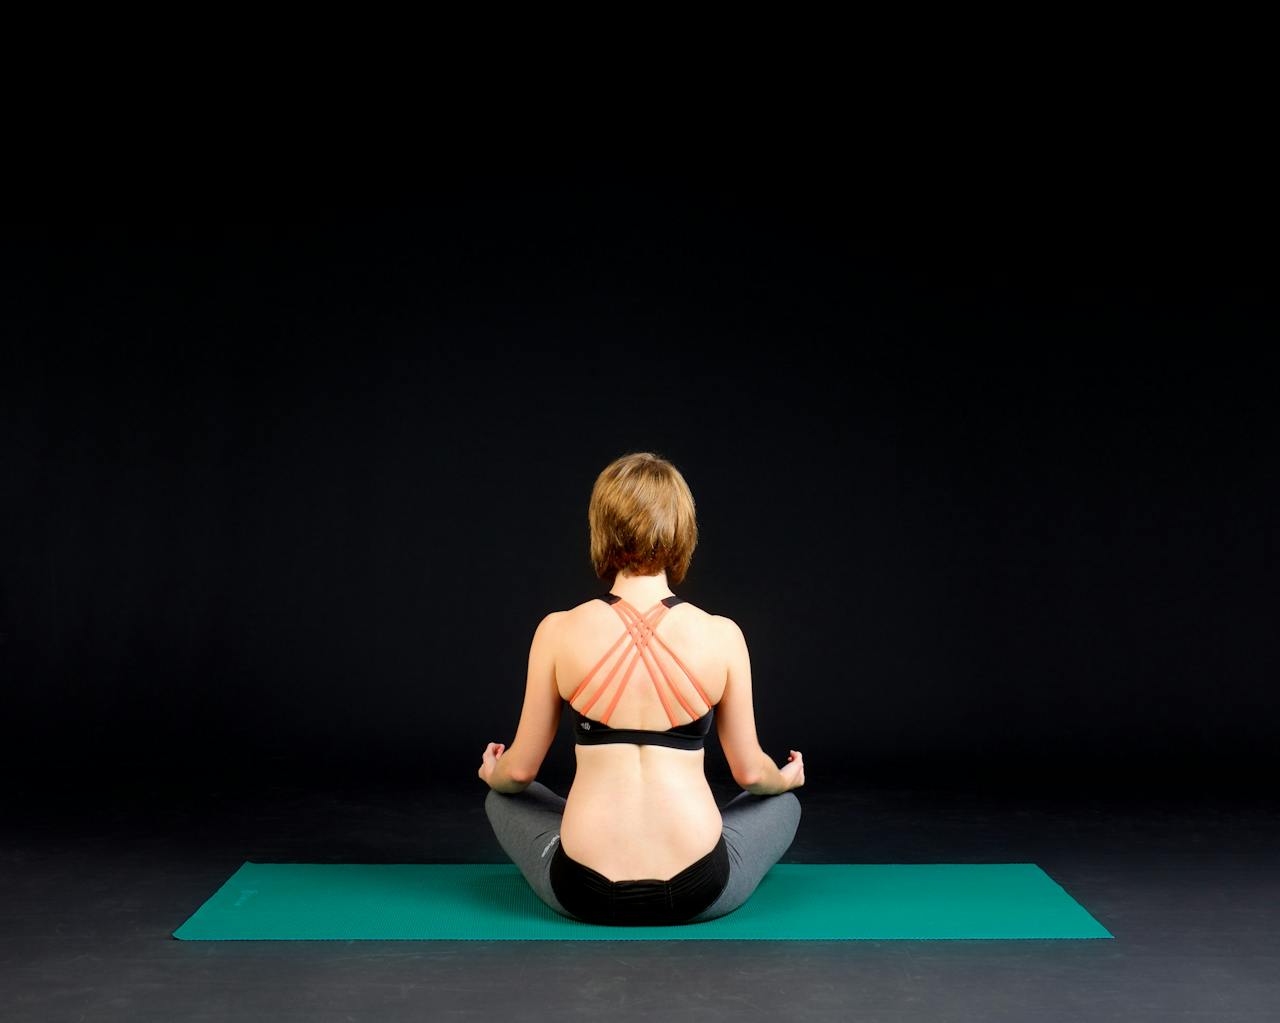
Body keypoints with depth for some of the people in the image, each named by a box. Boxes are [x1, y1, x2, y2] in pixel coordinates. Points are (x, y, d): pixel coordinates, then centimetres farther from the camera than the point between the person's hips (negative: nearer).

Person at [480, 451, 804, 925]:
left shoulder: (559, 631, -6)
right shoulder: (721, 635, -6)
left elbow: (520, 770, 3)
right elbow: (750, 772, 4)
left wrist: (492, 775, 28)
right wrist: (787, 778, 29)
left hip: (583, 894, 0)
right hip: (699, 894, 0)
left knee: (504, 799, 33)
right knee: (782, 804, 32)